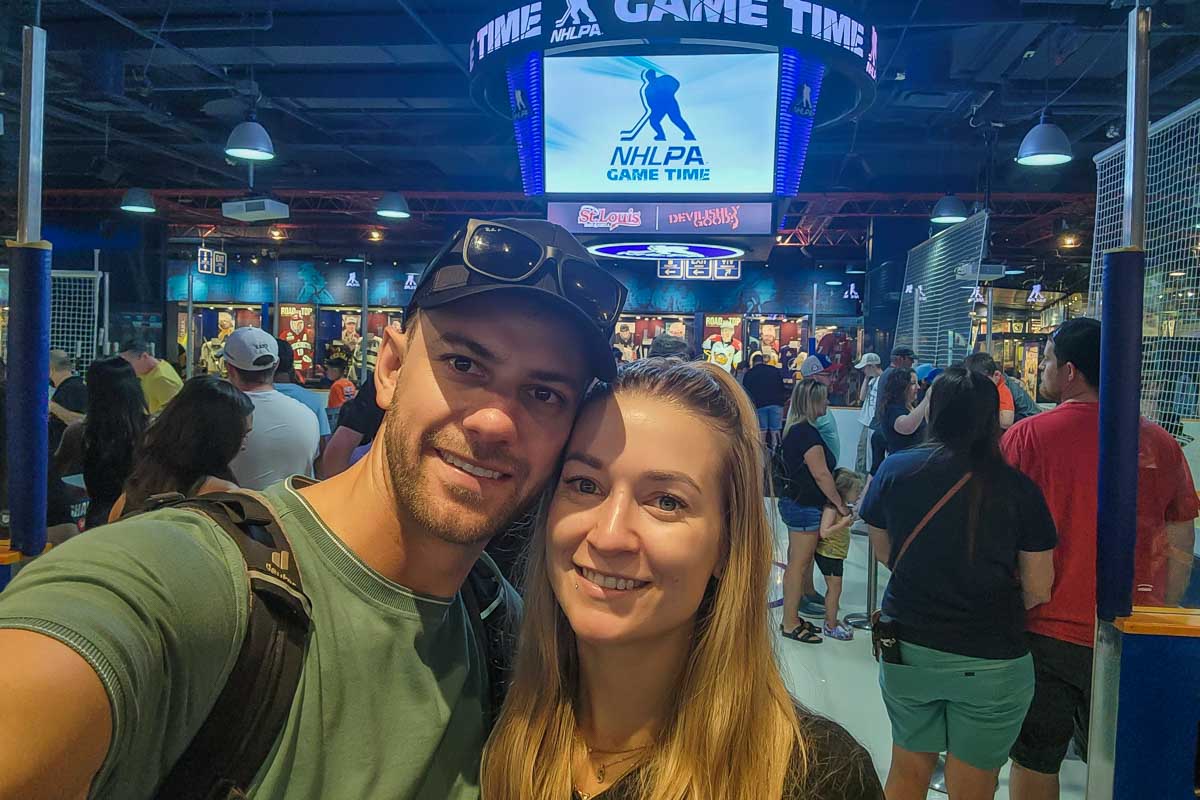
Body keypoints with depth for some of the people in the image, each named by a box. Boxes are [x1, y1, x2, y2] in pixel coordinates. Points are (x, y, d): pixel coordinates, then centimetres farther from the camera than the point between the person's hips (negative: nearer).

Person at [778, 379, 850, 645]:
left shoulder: (795, 429, 11)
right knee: (799, 563, -2)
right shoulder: (807, 433, -20)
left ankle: (792, 617, 24)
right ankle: (790, 624, 6)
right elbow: (821, 475, -21)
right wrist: (840, 505, -12)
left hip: (794, 500, 10)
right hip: (804, 506, -10)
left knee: (798, 561, 15)